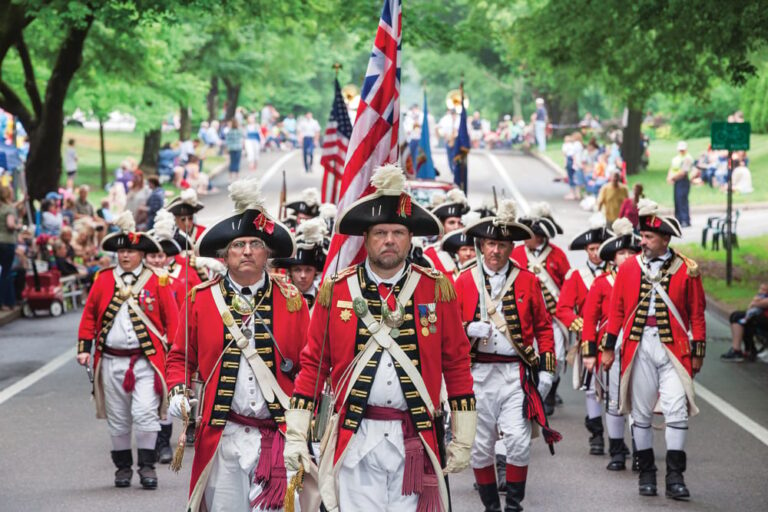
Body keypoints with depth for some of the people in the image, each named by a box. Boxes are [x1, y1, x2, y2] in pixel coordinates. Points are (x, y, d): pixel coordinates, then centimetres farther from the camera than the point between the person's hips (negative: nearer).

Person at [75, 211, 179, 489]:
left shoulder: (156, 281, 1)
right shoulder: (103, 280, 6)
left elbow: (172, 319, 2)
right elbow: (89, 315, 10)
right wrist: (84, 348, 4)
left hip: (147, 360, -3)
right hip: (111, 360, 3)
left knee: (145, 413, -12)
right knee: (118, 419, 9)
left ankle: (147, 466, -1)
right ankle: (123, 466, 21)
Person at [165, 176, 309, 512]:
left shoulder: (291, 301, 6)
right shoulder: (201, 299, 6)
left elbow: (307, 366, 7)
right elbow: (181, 357, 14)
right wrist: (178, 392, -4)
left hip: (278, 435, -1)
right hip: (222, 435, 1)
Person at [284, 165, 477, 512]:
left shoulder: (437, 289, 4)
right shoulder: (335, 291, 3)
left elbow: (457, 364, 6)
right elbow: (313, 363, 6)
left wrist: (462, 439, 4)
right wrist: (296, 436, 1)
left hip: (416, 442, 0)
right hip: (356, 440, 0)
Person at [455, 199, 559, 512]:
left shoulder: (528, 281, 5)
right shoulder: (464, 282, 5)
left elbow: (544, 328, 9)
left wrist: (546, 369, 2)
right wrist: (469, 330, -14)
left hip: (517, 374, -1)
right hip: (478, 374, 1)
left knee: (518, 441, -10)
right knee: (480, 446, 4)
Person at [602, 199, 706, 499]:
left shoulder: (687, 270, 1)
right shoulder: (629, 268, 4)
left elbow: (697, 313, 5)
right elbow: (616, 310, 9)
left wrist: (698, 351, 2)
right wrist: (608, 348, 8)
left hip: (673, 347, -2)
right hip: (639, 347, 2)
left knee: (677, 409, -8)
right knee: (641, 412, 6)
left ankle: (675, 477, -2)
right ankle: (646, 473, 17)